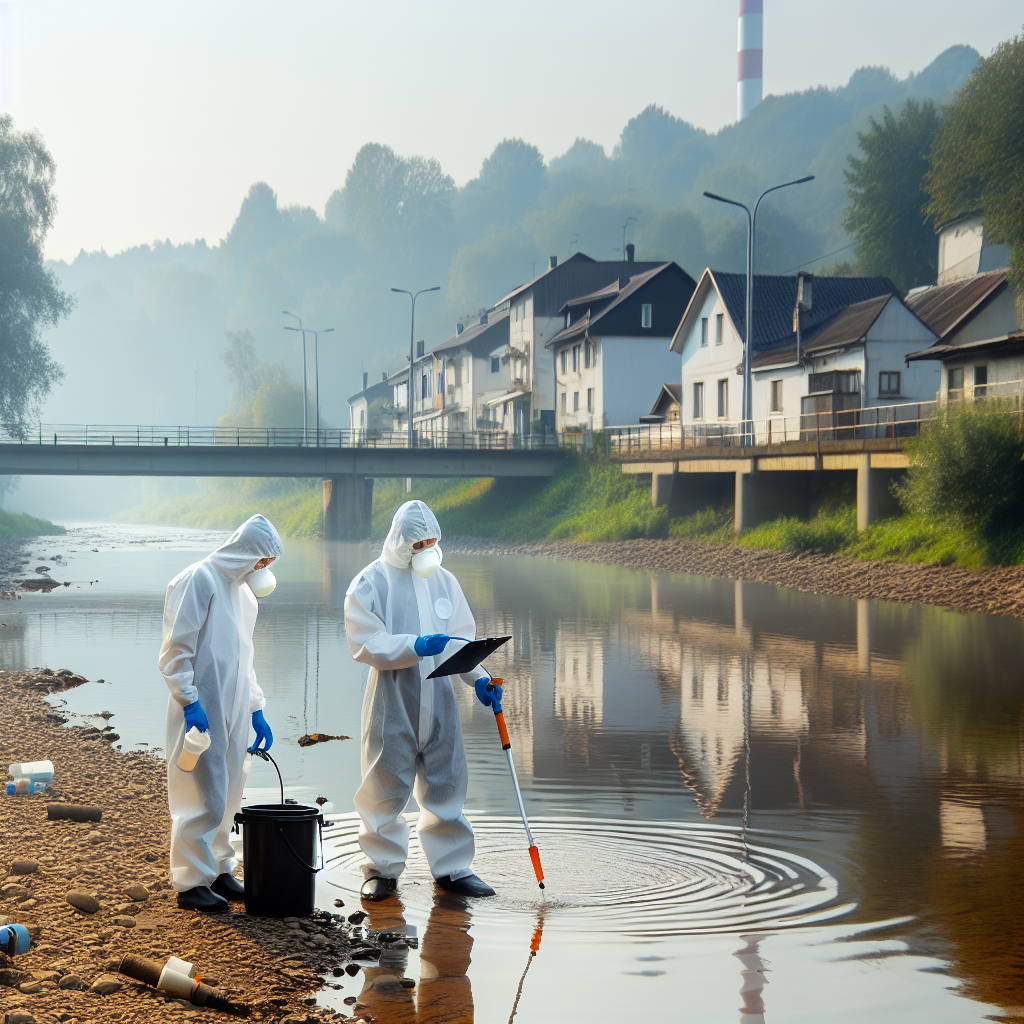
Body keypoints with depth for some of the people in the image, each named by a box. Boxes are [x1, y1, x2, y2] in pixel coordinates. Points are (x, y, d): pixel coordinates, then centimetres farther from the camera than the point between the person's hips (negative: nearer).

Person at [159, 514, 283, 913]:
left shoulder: (244, 592, 17)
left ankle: (218, 869, 22)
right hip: (202, 711, -8)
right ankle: (190, 884, 0)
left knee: (227, 795, 12)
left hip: (233, 710, 8)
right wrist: (189, 702, -20)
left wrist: (256, 711, 20)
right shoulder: (199, 580, -10)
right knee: (203, 797, -7)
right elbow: (175, 650, -14)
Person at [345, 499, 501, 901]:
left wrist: (478, 677, 1)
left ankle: (452, 867, 17)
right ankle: (382, 868, 16)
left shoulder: (444, 581, 10)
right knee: (386, 785, 2)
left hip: (438, 699, 4)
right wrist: (416, 646, -24)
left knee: (446, 782, 7)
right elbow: (366, 643, -13)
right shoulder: (370, 583, -6)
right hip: (392, 702, -4)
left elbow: (460, 639, 15)